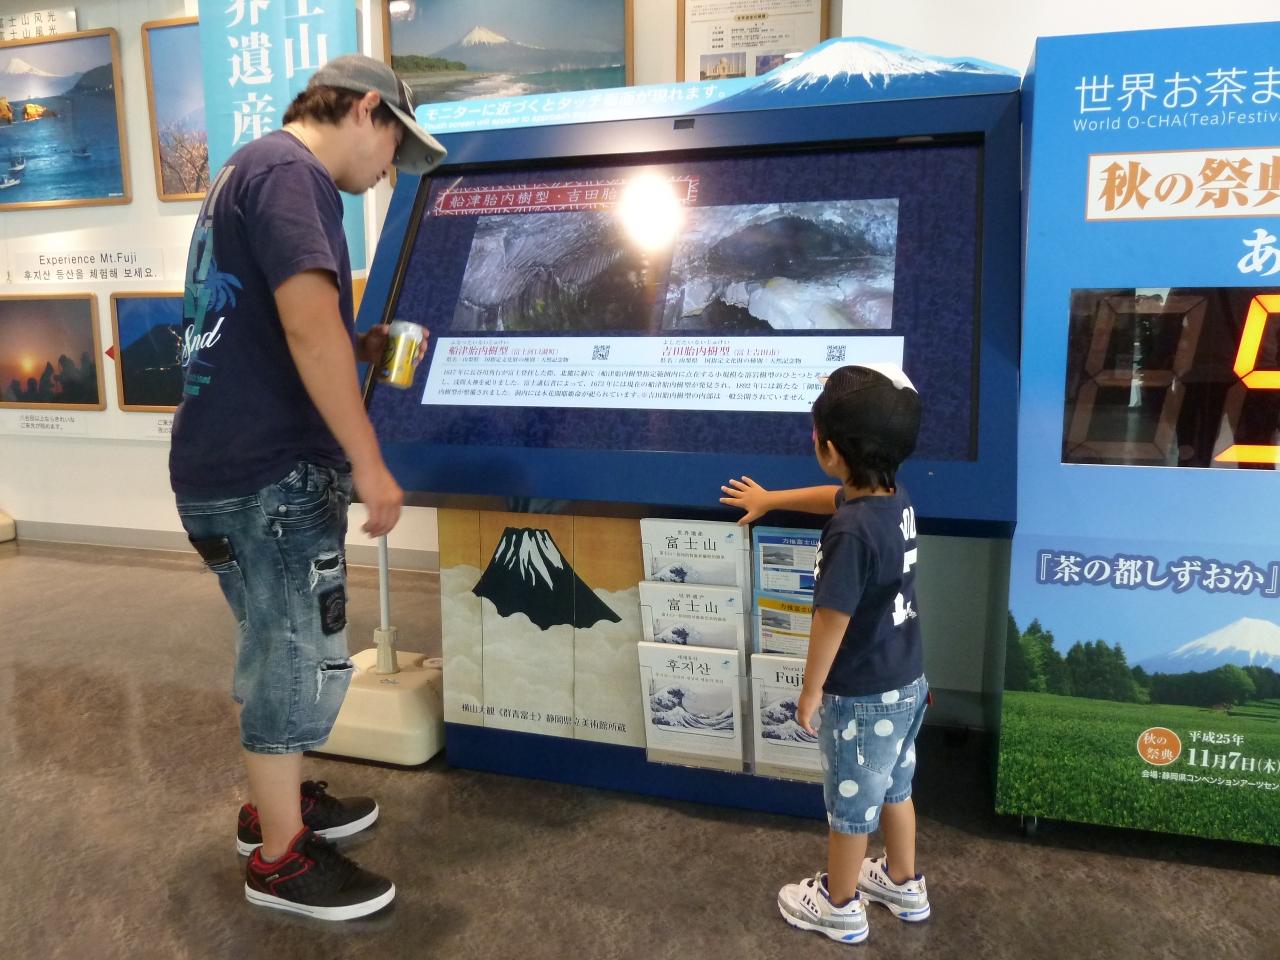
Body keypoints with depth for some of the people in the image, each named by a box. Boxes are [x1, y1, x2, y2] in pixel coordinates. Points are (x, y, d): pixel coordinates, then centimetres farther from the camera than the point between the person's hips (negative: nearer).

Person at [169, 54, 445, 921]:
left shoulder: (255, 170, 20)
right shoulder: (288, 169, -13)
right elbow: (309, 325, -25)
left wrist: (363, 351, 17)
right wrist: (370, 461, -21)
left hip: (241, 463, 10)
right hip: (268, 471, -10)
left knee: (283, 653, 21)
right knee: (302, 663, 2)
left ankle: (276, 802, 37)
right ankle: (280, 857, 18)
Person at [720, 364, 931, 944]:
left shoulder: (850, 534, -32)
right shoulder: (894, 498, -4)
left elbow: (832, 621, -25)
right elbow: (837, 497, 17)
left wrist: (810, 691, -11)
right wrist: (771, 499, 30)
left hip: (862, 696, -8)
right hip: (907, 682, 8)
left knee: (850, 804, 14)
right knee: (893, 788, 27)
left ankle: (839, 907, 35)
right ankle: (903, 884, 47)